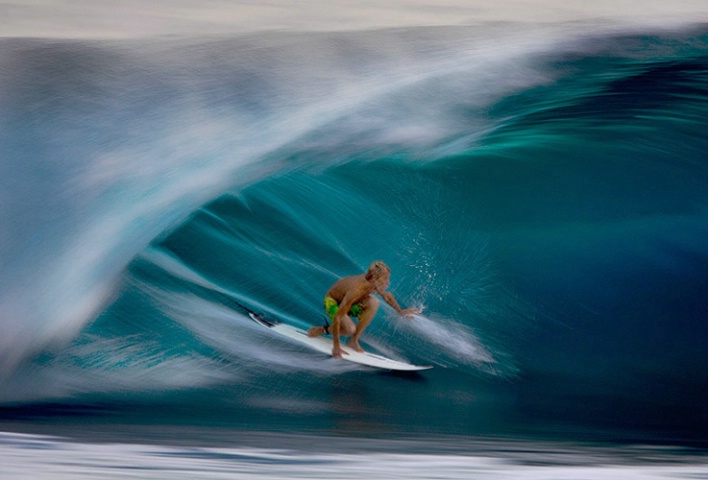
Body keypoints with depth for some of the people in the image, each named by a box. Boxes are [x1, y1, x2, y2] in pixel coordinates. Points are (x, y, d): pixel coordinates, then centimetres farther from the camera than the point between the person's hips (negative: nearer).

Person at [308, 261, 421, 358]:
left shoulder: (374, 283, -19)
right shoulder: (356, 291, -40)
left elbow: (387, 295, 8)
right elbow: (337, 318, -37)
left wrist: (401, 311, 18)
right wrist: (336, 347, -35)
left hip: (346, 300, 7)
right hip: (332, 302, -7)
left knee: (374, 302, -22)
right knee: (350, 329, -32)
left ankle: (354, 341, -10)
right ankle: (322, 330, -2)